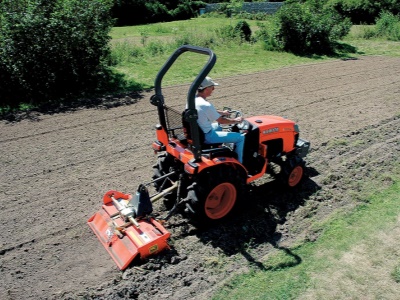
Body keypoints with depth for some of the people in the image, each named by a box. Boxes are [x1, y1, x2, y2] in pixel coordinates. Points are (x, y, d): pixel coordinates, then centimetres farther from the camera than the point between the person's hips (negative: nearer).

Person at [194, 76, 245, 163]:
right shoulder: (206, 105, -28)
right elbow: (221, 120, -16)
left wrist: (221, 112, 21)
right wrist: (236, 121, 0)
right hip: (206, 136, -9)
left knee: (218, 126, 38)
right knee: (240, 137, -3)